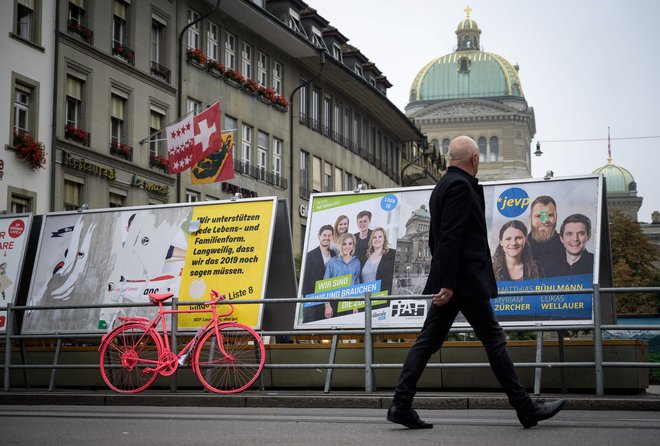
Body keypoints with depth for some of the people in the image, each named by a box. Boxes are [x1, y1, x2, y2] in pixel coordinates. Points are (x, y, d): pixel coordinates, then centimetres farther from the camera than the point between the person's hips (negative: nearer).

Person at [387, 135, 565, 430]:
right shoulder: (460, 185, -13)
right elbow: (449, 237, -21)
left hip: (450, 280, 10)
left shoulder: (443, 186, 17)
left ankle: (401, 405, 1)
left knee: (428, 341, 5)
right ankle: (525, 408, 6)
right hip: (465, 281, -10)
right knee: (494, 340, -2)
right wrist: (447, 283, -23)